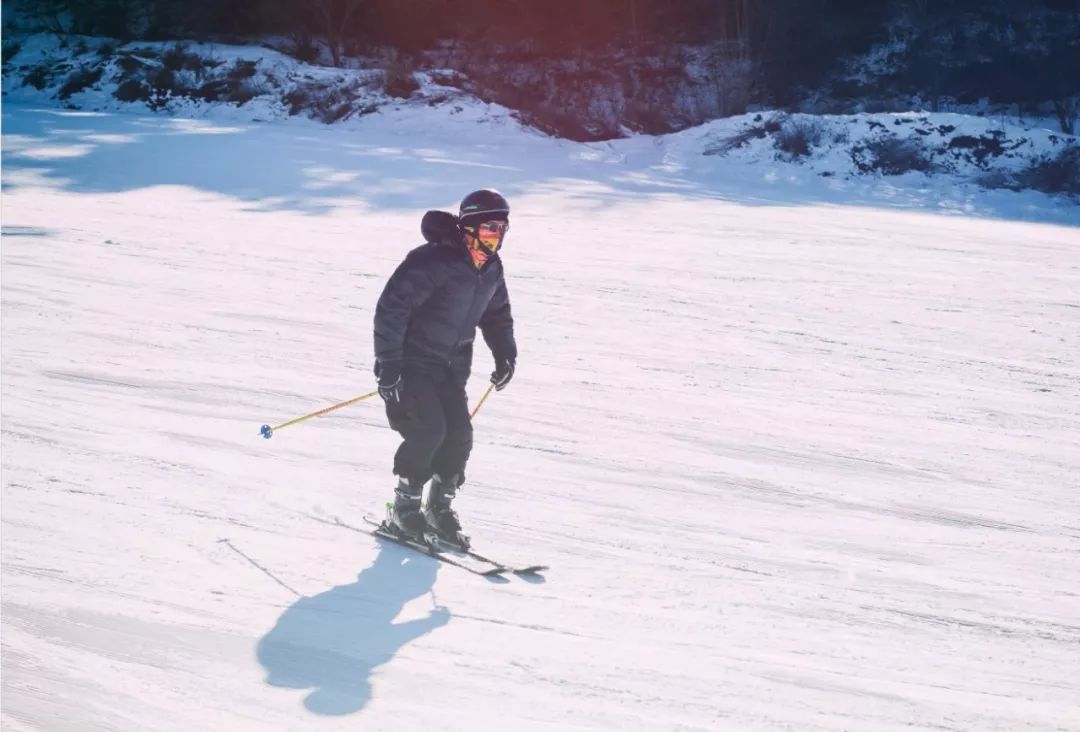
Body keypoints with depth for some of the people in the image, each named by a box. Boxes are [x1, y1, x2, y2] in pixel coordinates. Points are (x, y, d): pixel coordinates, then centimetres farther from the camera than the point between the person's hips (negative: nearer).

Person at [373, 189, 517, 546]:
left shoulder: (492, 270, 2)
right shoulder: (432, 262, -23)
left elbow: (497, 314, 21)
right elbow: (391, 308, -24)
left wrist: (505, 354, 5)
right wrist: (388, 367, -25)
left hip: (452, 367, 7)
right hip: (413, 362, -7)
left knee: (459, 435, -2)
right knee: (428, 432, -17)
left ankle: (440, 507, 16)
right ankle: (405, 507, 1)